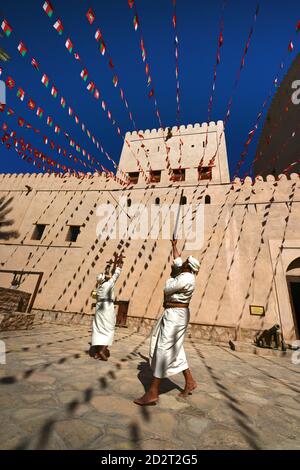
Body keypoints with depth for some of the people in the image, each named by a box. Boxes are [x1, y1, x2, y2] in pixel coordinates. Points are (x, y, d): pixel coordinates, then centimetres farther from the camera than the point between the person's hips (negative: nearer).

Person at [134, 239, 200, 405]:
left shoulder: (185, 278, -20)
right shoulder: (186, 275, 9)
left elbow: (167, 289, -16)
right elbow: (177, 261, 26)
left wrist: (171, 278, 5)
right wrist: (174, 245, 34)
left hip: (175, 314, -10)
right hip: (174, 314, 10)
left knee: (163, 350, -7)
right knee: (175, 350, 18)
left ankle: (152, 393, 0)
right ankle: (189, 382, 30)